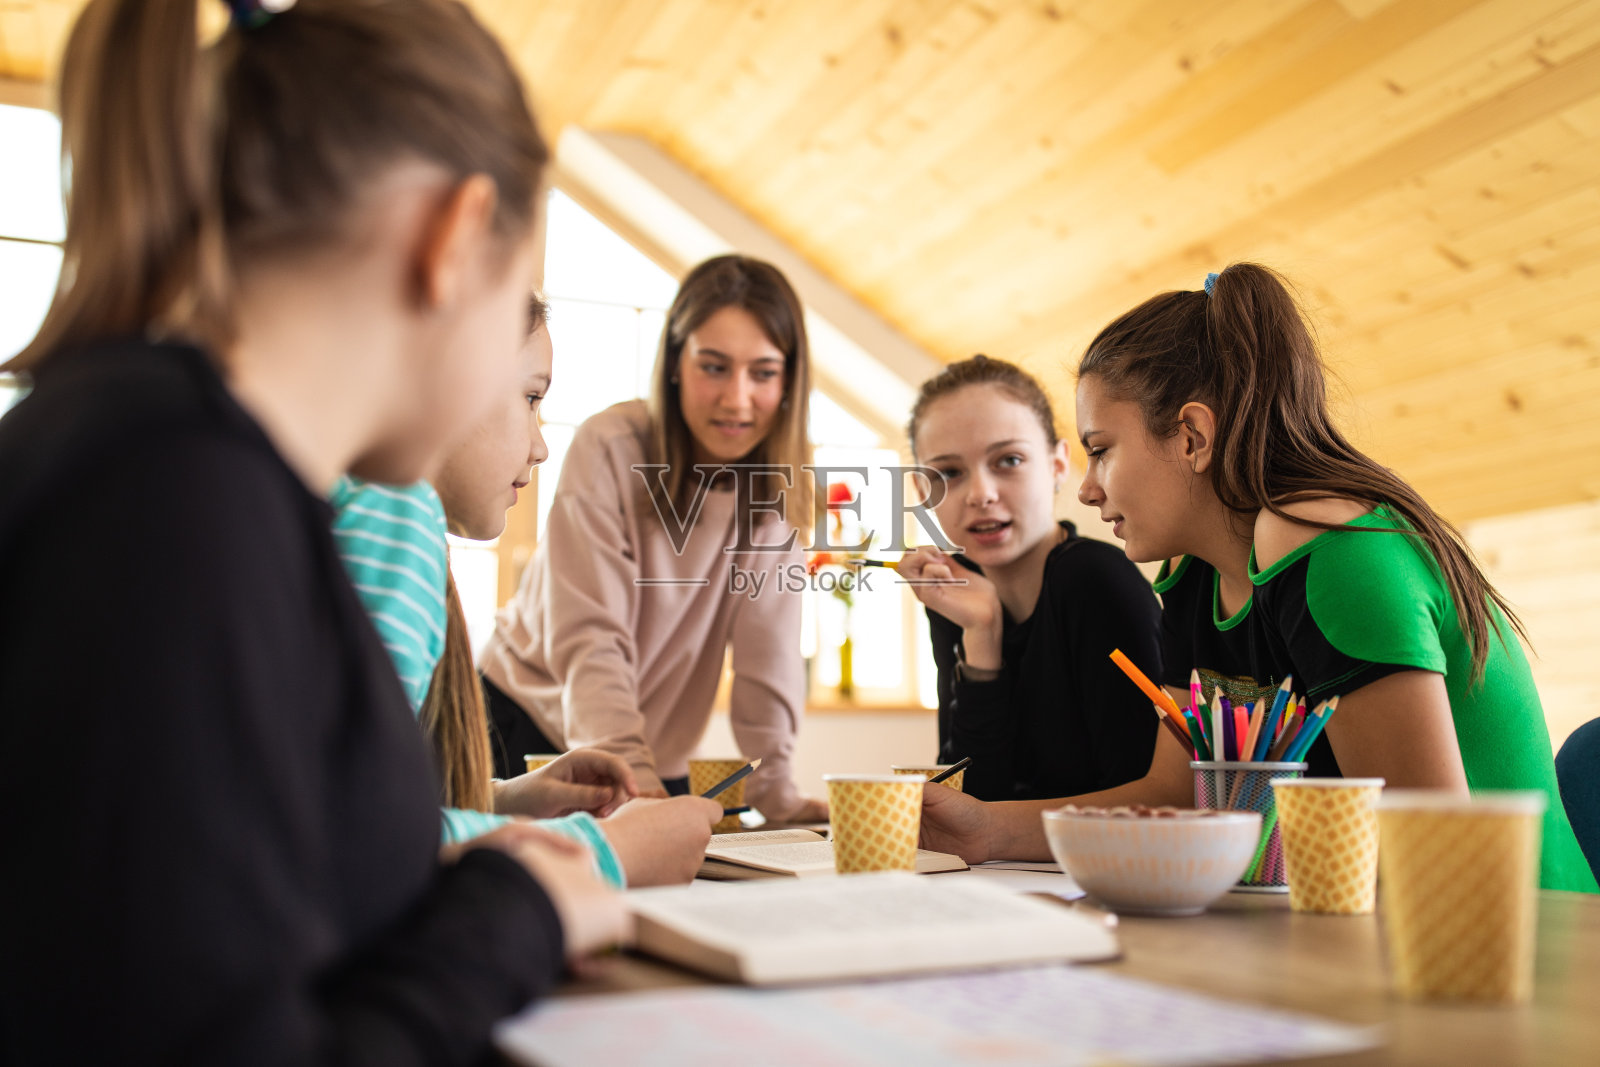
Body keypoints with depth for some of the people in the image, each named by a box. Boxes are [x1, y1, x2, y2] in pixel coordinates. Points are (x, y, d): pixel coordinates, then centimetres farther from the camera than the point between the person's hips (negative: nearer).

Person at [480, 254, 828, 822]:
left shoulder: (781, 474, -8)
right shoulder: (610, 448, -19)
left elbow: (767, 648, -11)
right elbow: (588, 638, -26)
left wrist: (775, 788, -20)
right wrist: (630, 775, -36)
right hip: (528, 724, -3)